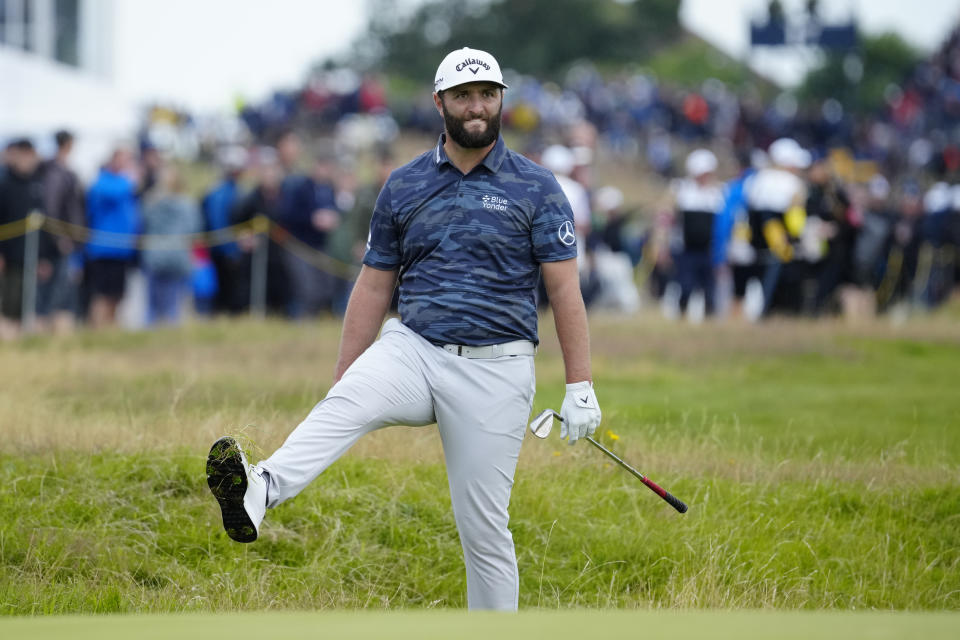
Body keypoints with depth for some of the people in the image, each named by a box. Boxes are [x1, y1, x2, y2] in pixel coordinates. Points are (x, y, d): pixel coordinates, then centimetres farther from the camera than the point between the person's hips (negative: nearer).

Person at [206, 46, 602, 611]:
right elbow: (374, 288, 14)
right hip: (413, 349, 1)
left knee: (483, 524, -2)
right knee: (346, 405, -30)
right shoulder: (404, 187, 10)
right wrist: (341, 378, 10)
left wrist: (580, 387, -6)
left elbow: (565, 289, 0)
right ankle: (258, 494, -54)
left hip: (494, 369, -1)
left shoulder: (536, 188, 3)